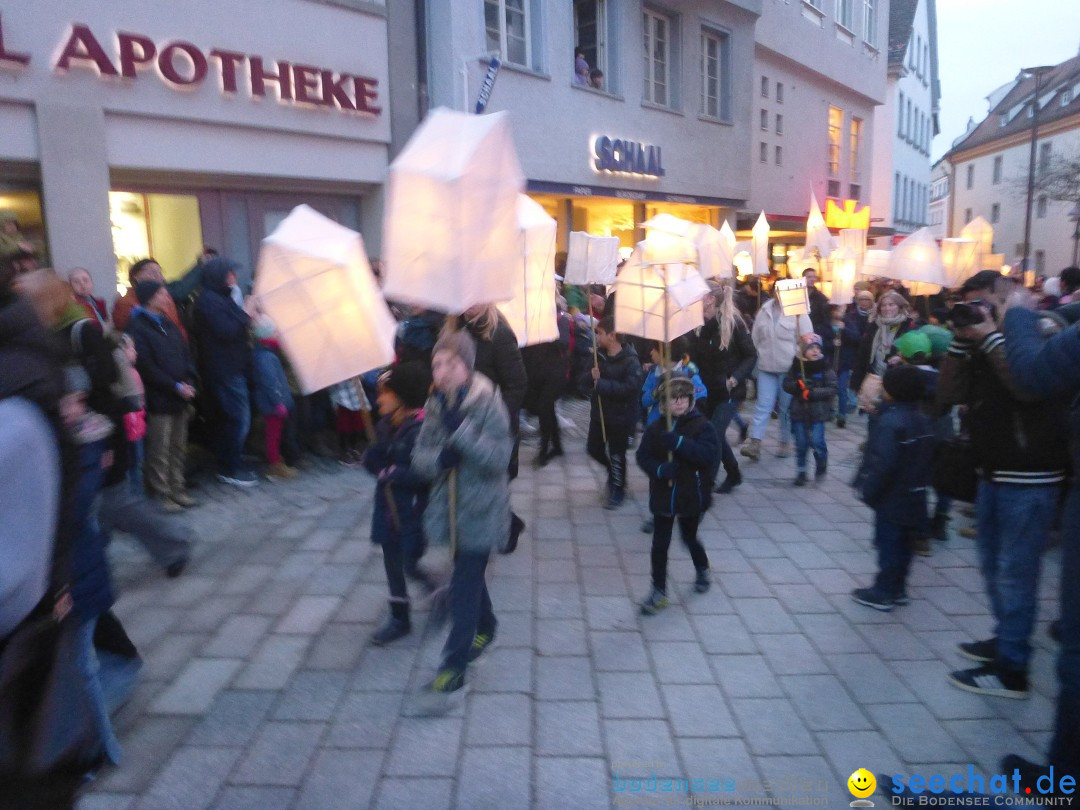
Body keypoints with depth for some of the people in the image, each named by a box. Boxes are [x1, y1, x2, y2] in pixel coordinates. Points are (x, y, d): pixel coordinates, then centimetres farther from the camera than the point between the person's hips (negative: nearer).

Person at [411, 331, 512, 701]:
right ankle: (486, 626, 47)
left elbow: (499, 457, -22)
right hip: (449, 506, 6)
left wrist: (460, 427, -29)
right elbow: (419, 457, 2)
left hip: (481, 510, -5)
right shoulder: (434, 405, 1)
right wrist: (438, 458, -21)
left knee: (465, 583, -4)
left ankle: (454, 665, 6)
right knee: (470, 573, 21)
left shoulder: (489, 405, -15)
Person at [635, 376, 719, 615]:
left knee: (689, 538, 18)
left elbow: (709, 454, -22)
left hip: (692, 496, -1)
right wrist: (659, 469, -23)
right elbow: (643, 456, -3)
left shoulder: (702, 426, -10)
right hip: (663, 496, 2)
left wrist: (680, 443, -32)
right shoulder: (656, 429, -3)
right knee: (660, 544, 2)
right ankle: (659, 591, 15)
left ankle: (702, 569, 50)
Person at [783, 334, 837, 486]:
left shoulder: (825, 368, -5)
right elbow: (786, 385, 3)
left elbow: (832, 389, -9)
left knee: (817, 442, -6)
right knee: (801, 443, 8)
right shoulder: (796, 367, 1)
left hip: (818, 412, -2)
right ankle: (801, 472, 21)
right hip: (799, 411, 2)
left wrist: (813, 392, -20)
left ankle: (821, 465, 23)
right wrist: (797, 385, -17)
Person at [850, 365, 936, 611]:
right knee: (901, 541, 17)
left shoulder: (890, 421, -23)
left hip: (892, 497, -8)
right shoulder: (922, 419, 6)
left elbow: (882, 463, -26)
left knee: (888, 542, 1)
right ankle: (897, 589, 28)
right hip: (913, 495, 8)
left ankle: (883, 592, 11)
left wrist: (867, 489, -17)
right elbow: (926, 457, 13)